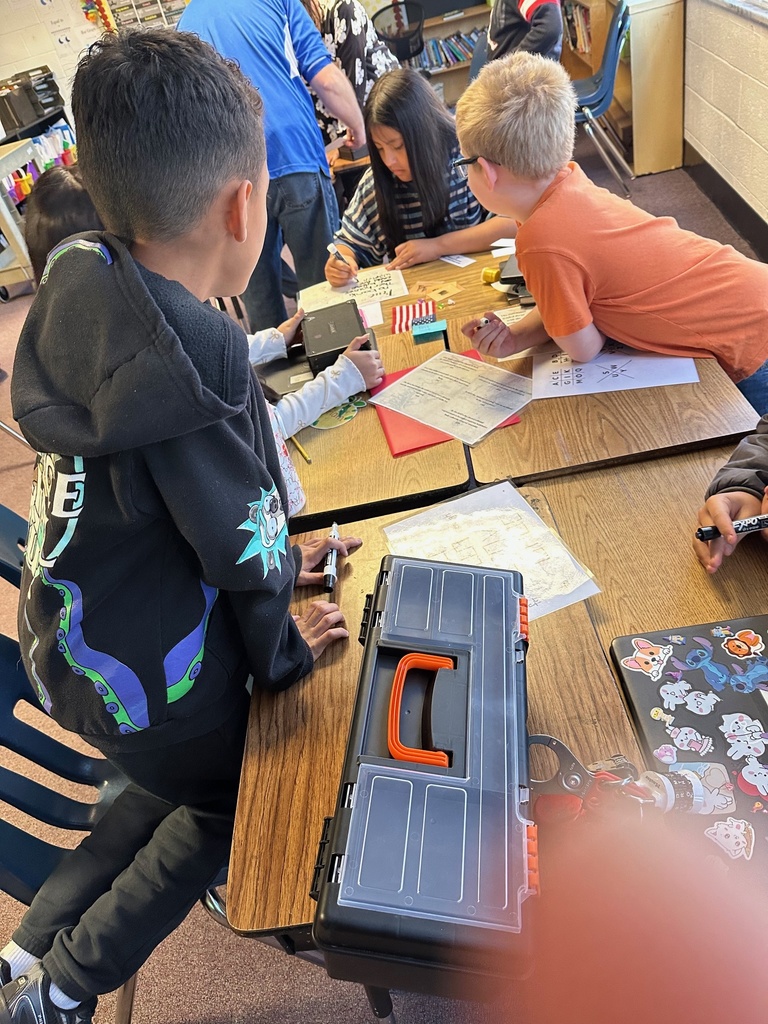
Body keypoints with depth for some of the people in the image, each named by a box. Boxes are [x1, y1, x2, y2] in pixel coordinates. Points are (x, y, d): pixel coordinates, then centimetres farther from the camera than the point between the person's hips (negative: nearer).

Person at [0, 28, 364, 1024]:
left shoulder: (84, 293, -5)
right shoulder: (192, 355, -32)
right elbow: (242, 539, -22)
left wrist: (276, 556, 8)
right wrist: (283, 651, -3)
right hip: (150, 678, -7)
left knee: (173, 785, 33)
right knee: (225, 802, 24)